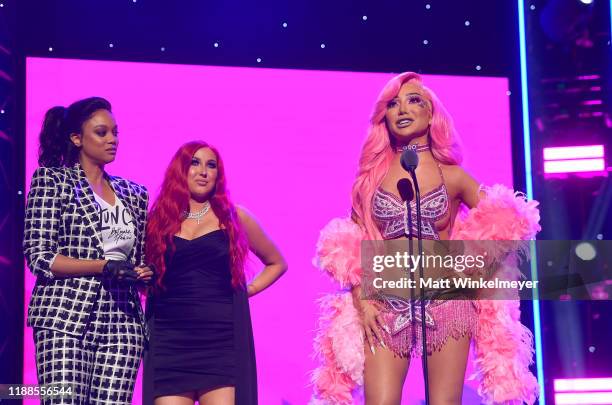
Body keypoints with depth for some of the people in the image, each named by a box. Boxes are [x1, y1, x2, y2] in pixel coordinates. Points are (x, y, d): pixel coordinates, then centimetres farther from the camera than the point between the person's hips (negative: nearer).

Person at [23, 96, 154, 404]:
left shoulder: (134, 193, 18)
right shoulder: (52, 179, 3)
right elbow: (38, 256, -4)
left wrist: (145, 275, 0)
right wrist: (105, 266, -14)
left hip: (122, 322, 4)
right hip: (66, 320, -4)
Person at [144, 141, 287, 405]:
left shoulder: (233, 217, 10)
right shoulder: (158, 220, 11)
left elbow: (277, 263, 22)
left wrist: (247, 290, 9)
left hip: (223, 341, -1)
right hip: (169, 341, 1)